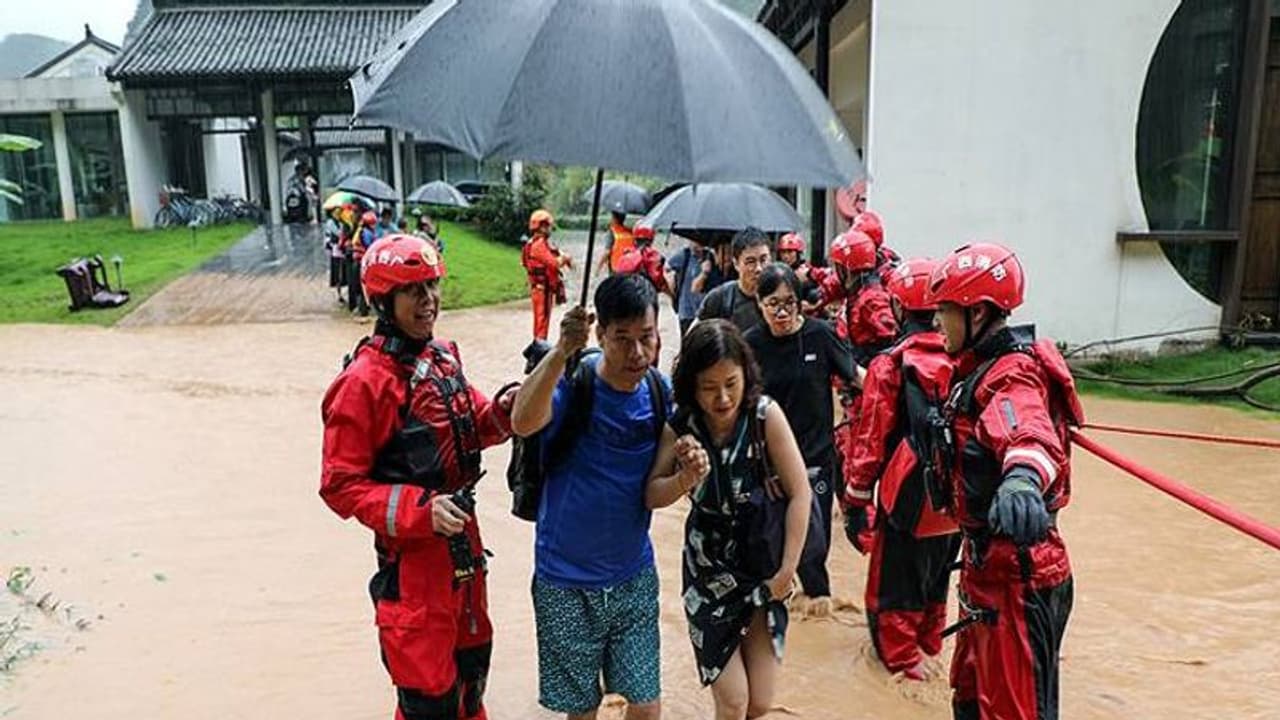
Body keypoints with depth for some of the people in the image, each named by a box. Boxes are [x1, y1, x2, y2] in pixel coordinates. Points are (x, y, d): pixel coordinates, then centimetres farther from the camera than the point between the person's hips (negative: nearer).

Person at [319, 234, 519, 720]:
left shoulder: (443, 355, 3)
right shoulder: (364, 381, -19)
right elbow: (341, 485, -17)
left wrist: (502, 412, -9)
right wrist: (420, 510, -28)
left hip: (463, 536, 7)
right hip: (412, 552, -7)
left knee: (472, 658, 26)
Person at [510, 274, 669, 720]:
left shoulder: (661, 391, -4)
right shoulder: (572, 382, -17)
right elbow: (522, 423, -40)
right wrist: (561, 351, -50)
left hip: (634, 577, 3)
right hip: (566, 582, -3)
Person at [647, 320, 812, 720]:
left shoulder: (765, 414, -16)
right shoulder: (681, 426, -11)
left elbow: (799, 493, -11)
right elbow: (652, 497, -11)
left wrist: (787, 571, -8)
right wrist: (688, 480, -31)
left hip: (765, 569, 0)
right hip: (710, 573, 0)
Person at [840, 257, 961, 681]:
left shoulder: (890, 364, -15)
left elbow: (870, 438, -14)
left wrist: (855, 499, -5)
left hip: (909, 498, -5)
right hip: (954, 499, 5)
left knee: (894, 583, 13)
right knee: (935, 577, 25)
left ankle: (902, 660, 23)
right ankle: (929, 642, 43)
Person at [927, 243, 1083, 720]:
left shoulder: (1013, 376, -22)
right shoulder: (982, 366, 9)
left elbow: (1029, 434, -46)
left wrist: (1023, 477, -66)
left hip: (1017, 574, -10)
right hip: (988, 563, 10)